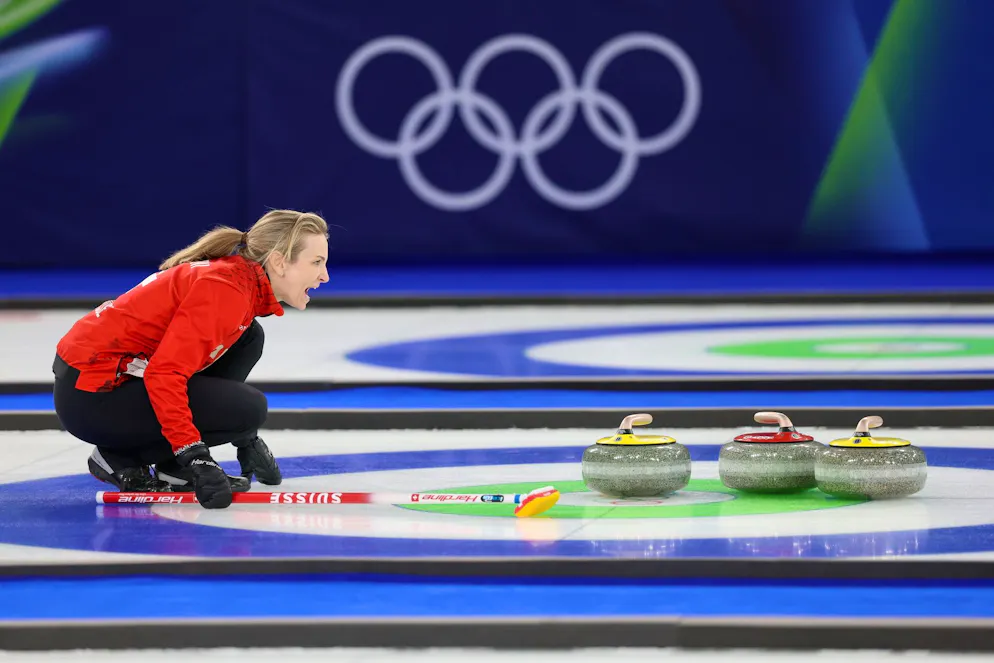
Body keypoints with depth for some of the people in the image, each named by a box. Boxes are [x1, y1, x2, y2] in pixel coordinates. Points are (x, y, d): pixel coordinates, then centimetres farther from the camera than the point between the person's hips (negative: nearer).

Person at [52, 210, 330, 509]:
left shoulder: (235, 274, 9)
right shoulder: (225, 288, -20)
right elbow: (164, 374, -27)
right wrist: (193, 455, -28)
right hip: (93, 397, -10)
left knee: (247, 338, 8)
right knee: (247, 408, -15)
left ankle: (175, 469, 8)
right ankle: (122, 457, -3)